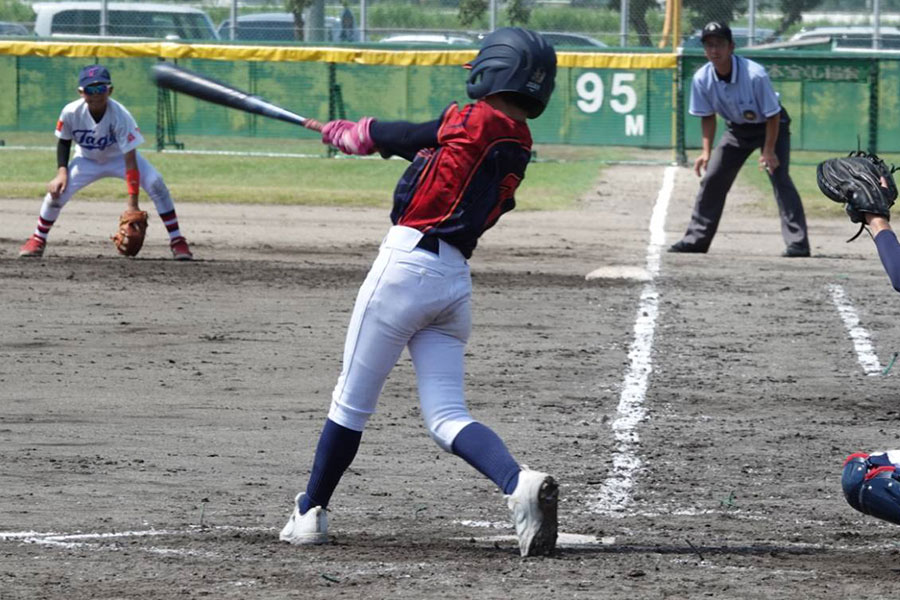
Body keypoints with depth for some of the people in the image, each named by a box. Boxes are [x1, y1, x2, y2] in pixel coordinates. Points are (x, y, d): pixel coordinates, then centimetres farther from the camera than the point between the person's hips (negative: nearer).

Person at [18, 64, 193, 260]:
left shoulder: (120, 116, -36)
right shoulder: (71, 113, -28)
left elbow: (130, 161, -36)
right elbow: (64, 141, -5)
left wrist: (133, 204, -40)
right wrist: (62, 171, -21)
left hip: (120, 158, -2)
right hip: (88, 160, 2)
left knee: (156, 184, -25)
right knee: (57, 190, -17)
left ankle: (176, 241, -14)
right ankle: (38, 239, 9)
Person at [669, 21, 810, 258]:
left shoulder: (755, 75, -33)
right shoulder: (702, 79, -19)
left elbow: (773, 115, -23)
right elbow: (707, 117, -3)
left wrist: (768, 151, -23)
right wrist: (706, 151, -11)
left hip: (770, 126, -5)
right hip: (738, 129, 5)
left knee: (779, 177, -19)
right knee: (711, 178, 2)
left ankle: (798, 243, -21)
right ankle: (696, 239, 13)